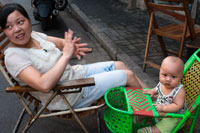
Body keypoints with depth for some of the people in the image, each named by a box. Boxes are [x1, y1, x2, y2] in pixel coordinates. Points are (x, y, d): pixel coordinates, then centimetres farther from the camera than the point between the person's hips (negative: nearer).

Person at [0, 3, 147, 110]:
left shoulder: (33, 35, -3)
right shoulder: (13, 57, -27)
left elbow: (60, 42, 6)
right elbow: (44, 85, -39)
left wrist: (71, 46, -19)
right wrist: (66, 55, -33)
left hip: (75, 72, 8)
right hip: (70, 97, -8)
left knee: (119, 65, 12)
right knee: (128, 75, -4)